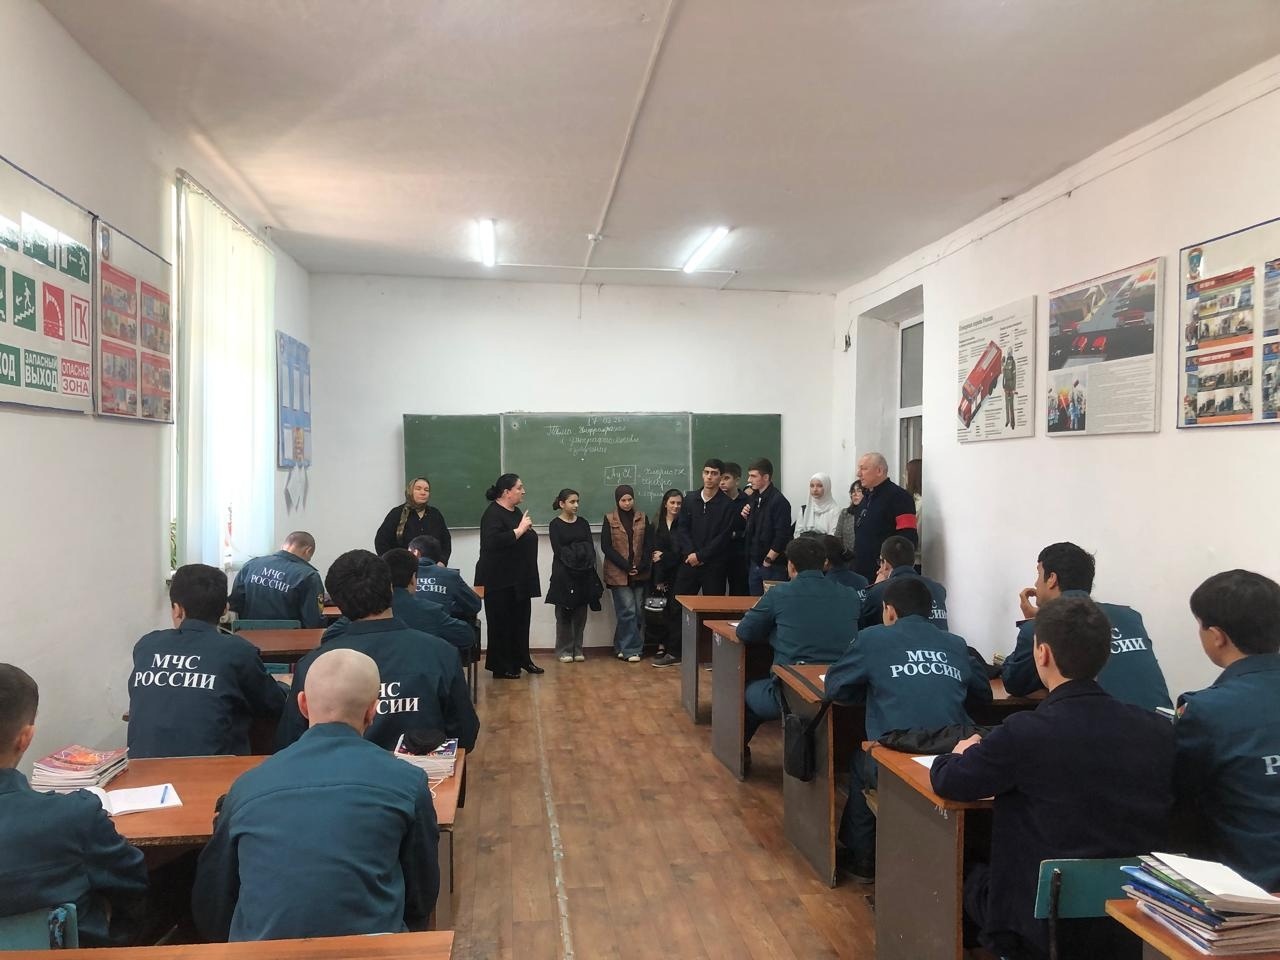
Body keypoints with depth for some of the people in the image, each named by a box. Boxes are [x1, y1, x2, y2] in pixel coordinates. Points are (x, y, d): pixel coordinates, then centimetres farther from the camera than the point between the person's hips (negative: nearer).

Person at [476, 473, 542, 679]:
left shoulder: (515, 512, 12)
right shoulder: (493, 513, -15)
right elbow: (494, 541, -31)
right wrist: (519, 530, -26)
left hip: (518, 580, 9)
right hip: (500, 581, -9)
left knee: (520, 621, 13)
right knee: (502, 623, -1)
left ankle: (521, 660, 24)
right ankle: (501, 668, 7)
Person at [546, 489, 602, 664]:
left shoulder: (583, 523, 11)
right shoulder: (555, 524, -1)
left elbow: (590, 547, 5)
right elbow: (558, 550, -8)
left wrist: (588, 562, -11)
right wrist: (577, 556, -13)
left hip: (584, 573, 4)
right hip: (563, 574, -4)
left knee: (580, 613, 4)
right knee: (564, 612, 0)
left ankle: (577, 649, 11)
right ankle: (564, 650, 7)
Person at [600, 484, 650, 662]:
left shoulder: (642, 518, 8)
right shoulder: (609, 519, 0)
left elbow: (647, 545, 6)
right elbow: (606, 547, -4)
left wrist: (641, 566, -9)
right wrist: (625, 566, -13)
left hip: (639, 574, 3)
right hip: (618, 574, -3)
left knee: (638, 611, 3)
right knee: (628, 610, -8)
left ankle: (621, 647, 17)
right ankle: (631, 649, 0)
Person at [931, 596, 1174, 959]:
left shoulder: (1027, 732, -22)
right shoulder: (1159, 730, -9)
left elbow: (946, 782, -8)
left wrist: (964, 752, 15)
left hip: (1051, 923, -5)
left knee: (970, 877, 24)